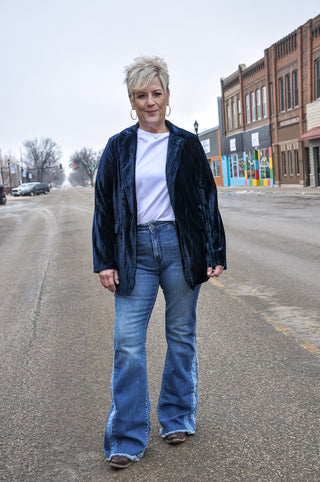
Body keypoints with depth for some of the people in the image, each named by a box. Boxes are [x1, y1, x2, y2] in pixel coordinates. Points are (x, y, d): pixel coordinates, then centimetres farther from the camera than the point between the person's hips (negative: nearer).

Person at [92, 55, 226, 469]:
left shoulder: (187, 145, 6)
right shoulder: (118, 147, 6)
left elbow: (207, 200, 6)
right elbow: (103, 206, 6)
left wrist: (216, 254, 1)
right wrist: (105, 261, 0)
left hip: (180, 246, 0)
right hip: (135, 249, 0)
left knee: (181, 334, 9)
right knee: (127, 341, -4)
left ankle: (177, 418, 27)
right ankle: (127, 439, 7)